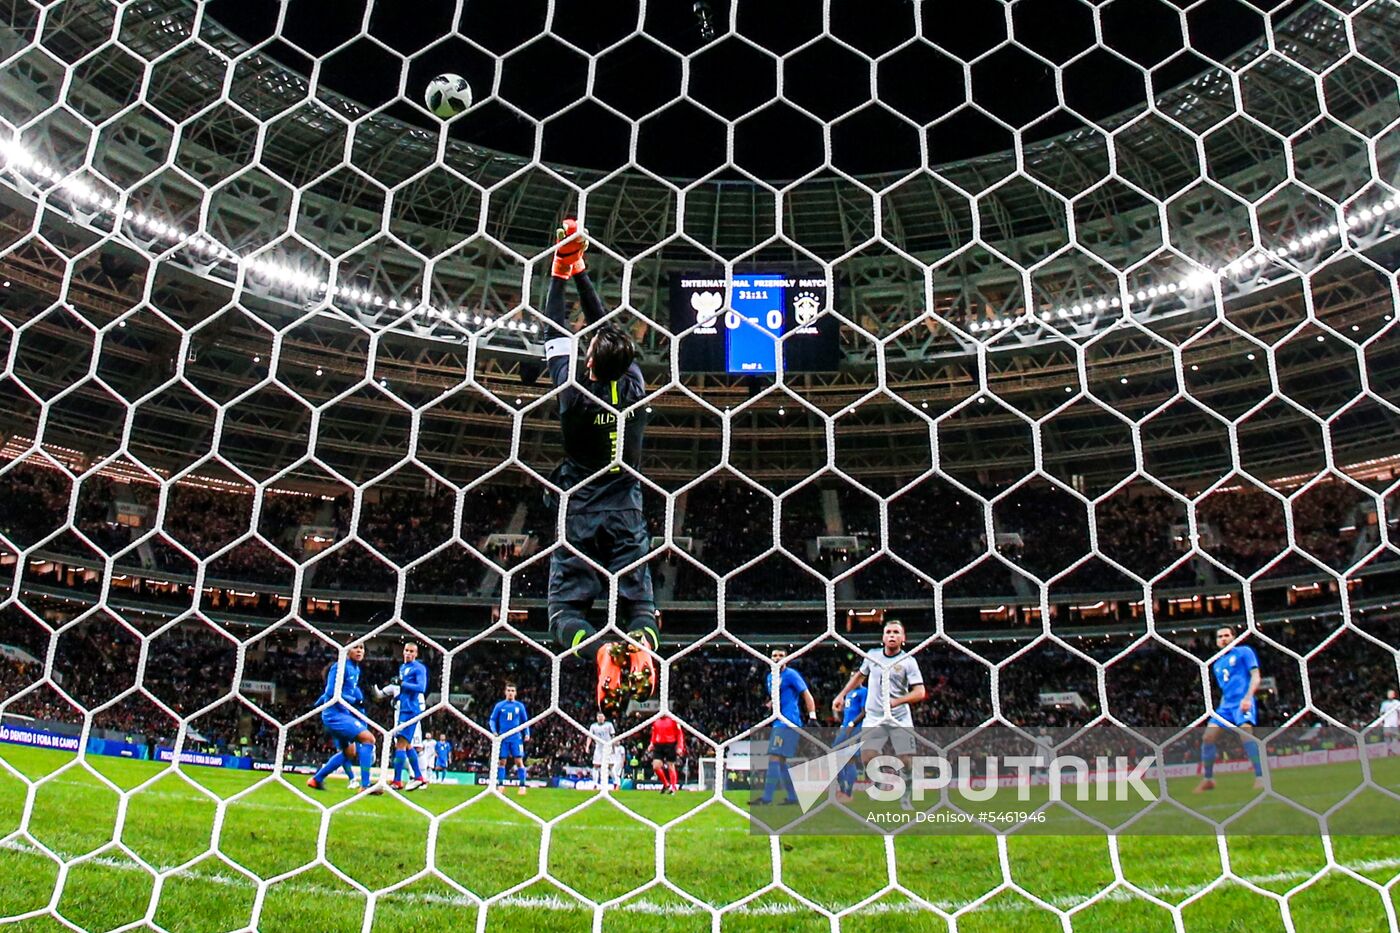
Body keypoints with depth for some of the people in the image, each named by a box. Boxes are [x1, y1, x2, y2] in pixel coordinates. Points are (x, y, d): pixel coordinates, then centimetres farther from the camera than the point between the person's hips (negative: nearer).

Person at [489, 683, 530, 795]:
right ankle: (500, 785, 10)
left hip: (516, 738, 0)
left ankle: (522, 786, -2)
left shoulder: (520, 706, 6)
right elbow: (492, 720, 8)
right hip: (503, 738, 0)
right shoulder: (499, 705, 4)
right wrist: (494, 732, -8)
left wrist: (527, 734, -2)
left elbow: (525, 721, 12)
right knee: (502, 761, 2)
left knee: (519, 761, -6)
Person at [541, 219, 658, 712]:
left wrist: (561, 269, 10)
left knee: (566, 609, 1)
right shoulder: (635, 385, -2)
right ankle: (642, 646, -31)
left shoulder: (576, 390, -11)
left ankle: (602, 649, -31)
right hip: (626, 513, 3)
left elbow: (555, 331, 1)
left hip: (580, 513, -3)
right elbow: (606, 326, 9)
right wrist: (581, 271, 17)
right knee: (640, 604, 4)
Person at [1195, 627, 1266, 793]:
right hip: (1226, 704, 7)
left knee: (1246, 732, -29)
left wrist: (1247, 697, -18)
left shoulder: (1244, 652, 4)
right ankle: (1208, 779, 6)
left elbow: (1256, 676, -4)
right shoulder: (1217, 664, 23)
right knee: (1208, 737, -5)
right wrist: (1221, 709, 22)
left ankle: (1260, 776, -25)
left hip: (1243, 702, -7)